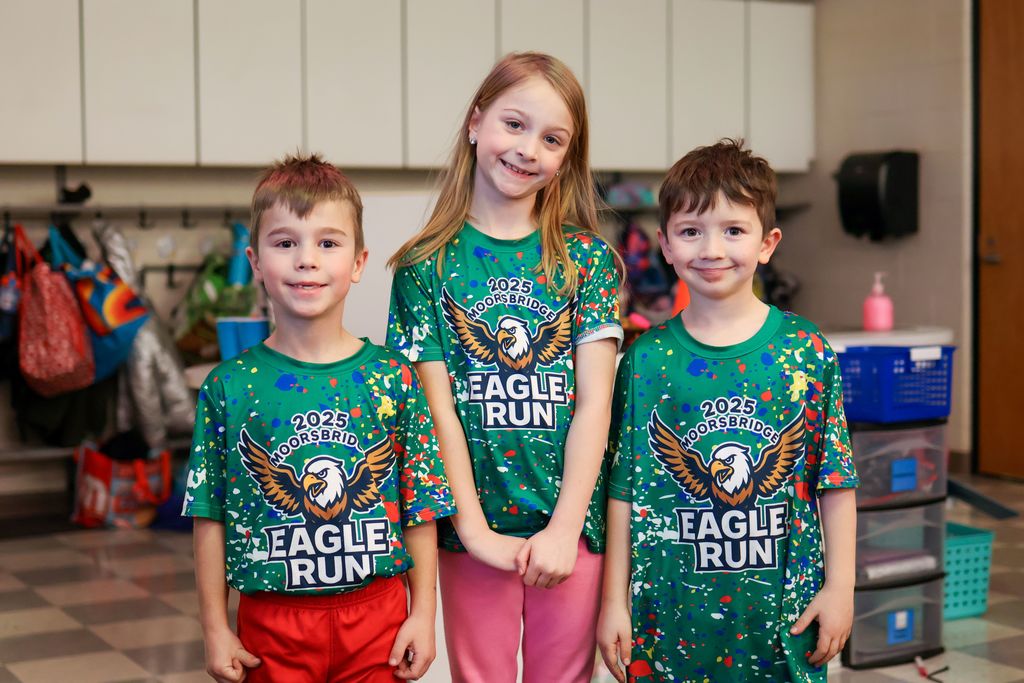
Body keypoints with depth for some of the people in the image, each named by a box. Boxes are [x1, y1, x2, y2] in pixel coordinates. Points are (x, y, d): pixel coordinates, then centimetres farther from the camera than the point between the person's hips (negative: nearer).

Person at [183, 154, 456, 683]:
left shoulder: (394, 378, -3)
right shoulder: (228, 386, -4)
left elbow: (421, 509, 1)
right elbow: (210, 517, 0)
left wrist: (424, 615, 0)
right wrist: (215, 629, 0)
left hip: (376, 614, 0)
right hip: (271, 617, 0)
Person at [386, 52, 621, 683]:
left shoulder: (587, 258, 2)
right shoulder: (428, 266, 0)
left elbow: (594, 401, -4)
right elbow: (438, 409, -4)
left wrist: (564, 528, -11)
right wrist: (475, 530, -10)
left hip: (570, 526, 1)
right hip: (473, 529, 0)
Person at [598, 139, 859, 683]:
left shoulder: (806, 350, -2)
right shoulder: (646, 359, -2)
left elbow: (835, 482, 1)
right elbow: (624, 489, 0)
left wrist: (840, 586, -1)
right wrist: (614, 600, 1)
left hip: (782, 607, 0)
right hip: (671, 611, 0)